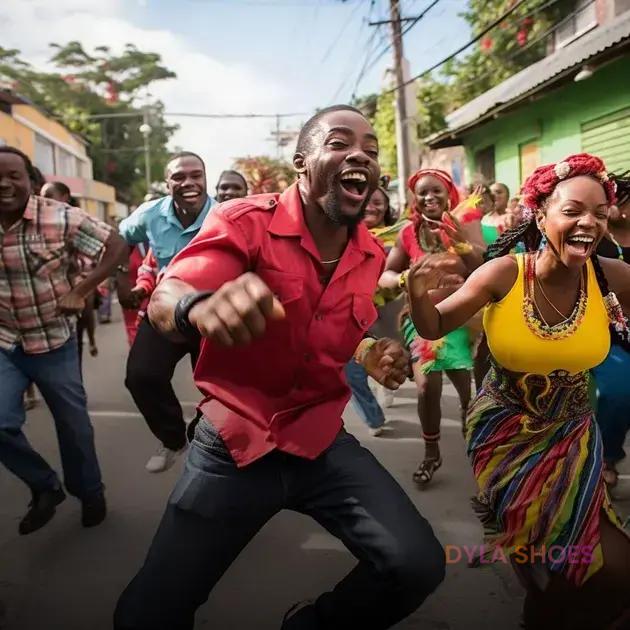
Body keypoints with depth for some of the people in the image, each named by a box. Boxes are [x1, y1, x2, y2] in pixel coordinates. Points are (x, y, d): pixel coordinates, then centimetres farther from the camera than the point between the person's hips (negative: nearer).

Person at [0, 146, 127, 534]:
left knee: (73, 423, 11)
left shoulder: (61, 219, -15)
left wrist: (81, 292, -14)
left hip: (55, 342, -2)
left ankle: (89, 493, 37)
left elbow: (116, 246, -9)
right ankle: (45, 487, 21)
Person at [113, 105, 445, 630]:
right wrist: (200, 307, -52)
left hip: (321, 443, 4)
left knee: (418, 567, -9)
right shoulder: (245, 222, -14)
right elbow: (164, 301, -28)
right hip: (233, 444, -3)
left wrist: (373, 356, -3)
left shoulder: (372, 255, 2)